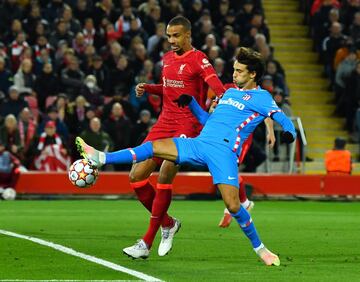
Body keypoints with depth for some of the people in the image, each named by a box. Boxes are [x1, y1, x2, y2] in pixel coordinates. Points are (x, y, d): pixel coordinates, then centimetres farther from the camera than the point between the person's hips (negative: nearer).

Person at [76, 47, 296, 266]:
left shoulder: (261, 97, 4)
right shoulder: (230, 92, 26)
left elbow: (283, 119, -6)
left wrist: (289, 133, -27)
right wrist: (191, 102, 26)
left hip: (224, 152, -7)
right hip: (199, 143, 7)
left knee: (233, 205, -17)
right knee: (153, 147, -6)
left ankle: (260, 249, 1)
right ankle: (100, 158, -8)